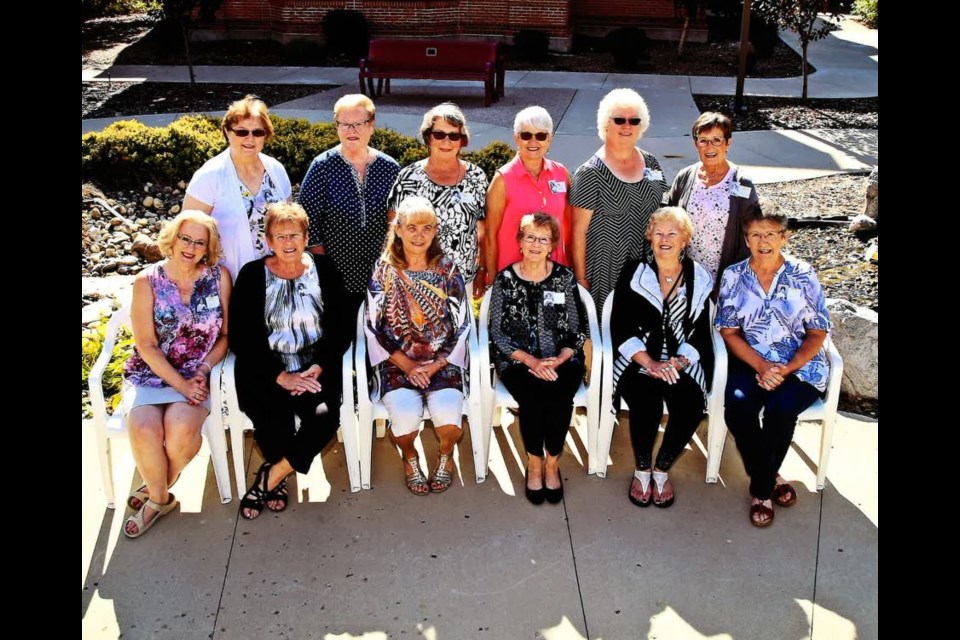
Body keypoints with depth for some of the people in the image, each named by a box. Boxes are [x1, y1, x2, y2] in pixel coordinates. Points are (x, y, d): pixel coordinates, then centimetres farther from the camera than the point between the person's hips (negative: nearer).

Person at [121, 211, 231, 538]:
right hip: (150, 373, 0)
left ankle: (157, 491, 2)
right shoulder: (148, 281, -4)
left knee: (181, 427, -29)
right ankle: (160, 498, 0)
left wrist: (202, 372, -10)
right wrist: (180, 384, -14)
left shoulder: (219, 277, 0)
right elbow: (146, 345, -6)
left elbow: (226, 335, 5)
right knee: (143, 429, -28)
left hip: (198, 375, 0)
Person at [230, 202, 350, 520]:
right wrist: (281, 376, -15)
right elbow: (240, 338, -3)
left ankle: (269, 479, -6)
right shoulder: (252, 275, 3)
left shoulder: (324, 270, 7)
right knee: (274, 422, -29)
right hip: (265, 371, -1)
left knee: (325, 416, -27)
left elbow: (341, 329, 4)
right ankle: (278, 477, 3)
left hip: (316, 368, 2)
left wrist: (317, 368, -12)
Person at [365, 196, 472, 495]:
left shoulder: (447, 269, 4)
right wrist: (407, 364, -10)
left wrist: (436, 365, -10)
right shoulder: (384, 271, 3)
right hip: (397, 361, 0)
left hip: (443, 361, 0)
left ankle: (445, 454, 12)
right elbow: (374, 327, 0)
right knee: (406, 418, -27)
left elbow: (462, 324, 1)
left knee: (448, 417, -26)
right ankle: (409, 456, 11)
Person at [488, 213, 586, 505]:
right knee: (533, 396, -30)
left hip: (561, 359, 1)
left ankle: (552, 463, -7)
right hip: (517, 360, -1)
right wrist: (531, 361, -14)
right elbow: (497, 333, -1)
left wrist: (559, 360, -14)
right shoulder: (505, 279, 3)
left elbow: (577, 330, 4)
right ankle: (534, 462, -7)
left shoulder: (565, 277, 6)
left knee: (559, 396, -29)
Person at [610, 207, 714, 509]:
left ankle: (662, 470, -4)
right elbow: (620, 327, -2)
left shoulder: (700, 279, 9)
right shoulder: (633, 272, 5)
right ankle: (642, 470, -6)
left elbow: (700, 332, 5)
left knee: (690, 403, -28)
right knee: (646, 400, -32)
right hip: (637, 360, -1)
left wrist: (679, 362, -14)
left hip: (683, 362, 1)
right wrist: (649, 363, -15)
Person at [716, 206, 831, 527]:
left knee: (779, 408, -31)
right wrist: (761, 366, -15)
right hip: (751, 362, 1)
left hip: (801, 365, -1)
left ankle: (761, 489, -6)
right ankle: (771, 477, -3)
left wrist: (786, 369, -14)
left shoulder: (803, 275, 1)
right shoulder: (734, 276, 4)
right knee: (737, 406, -29)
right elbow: (729, 331, 2)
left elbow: (818, 333, 1)